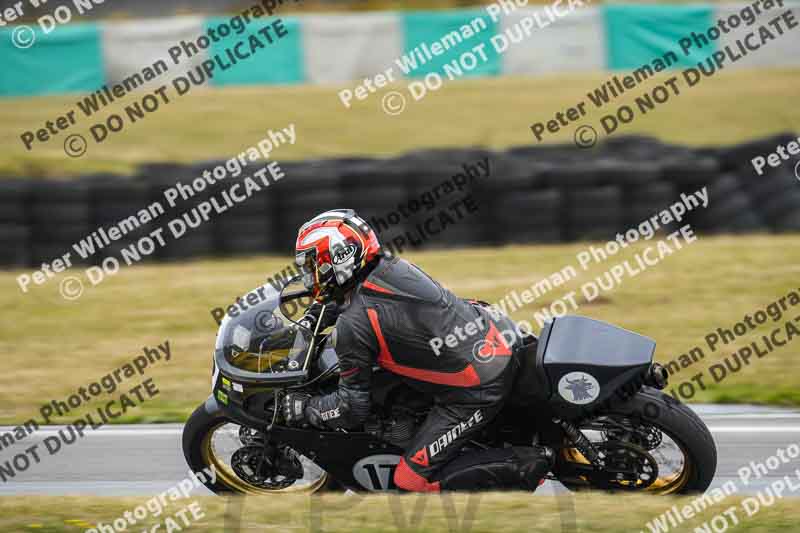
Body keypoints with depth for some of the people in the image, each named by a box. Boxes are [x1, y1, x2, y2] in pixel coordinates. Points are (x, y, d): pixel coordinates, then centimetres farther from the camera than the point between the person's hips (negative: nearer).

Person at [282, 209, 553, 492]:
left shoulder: (354, 325, -16)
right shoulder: (394, 266, 5)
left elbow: (352, 408, -8)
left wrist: (301, 408, 5)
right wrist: (321, 311, 36)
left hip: (476, 392, -8)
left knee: (412, 480, -4)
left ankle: (528, 464, -9)